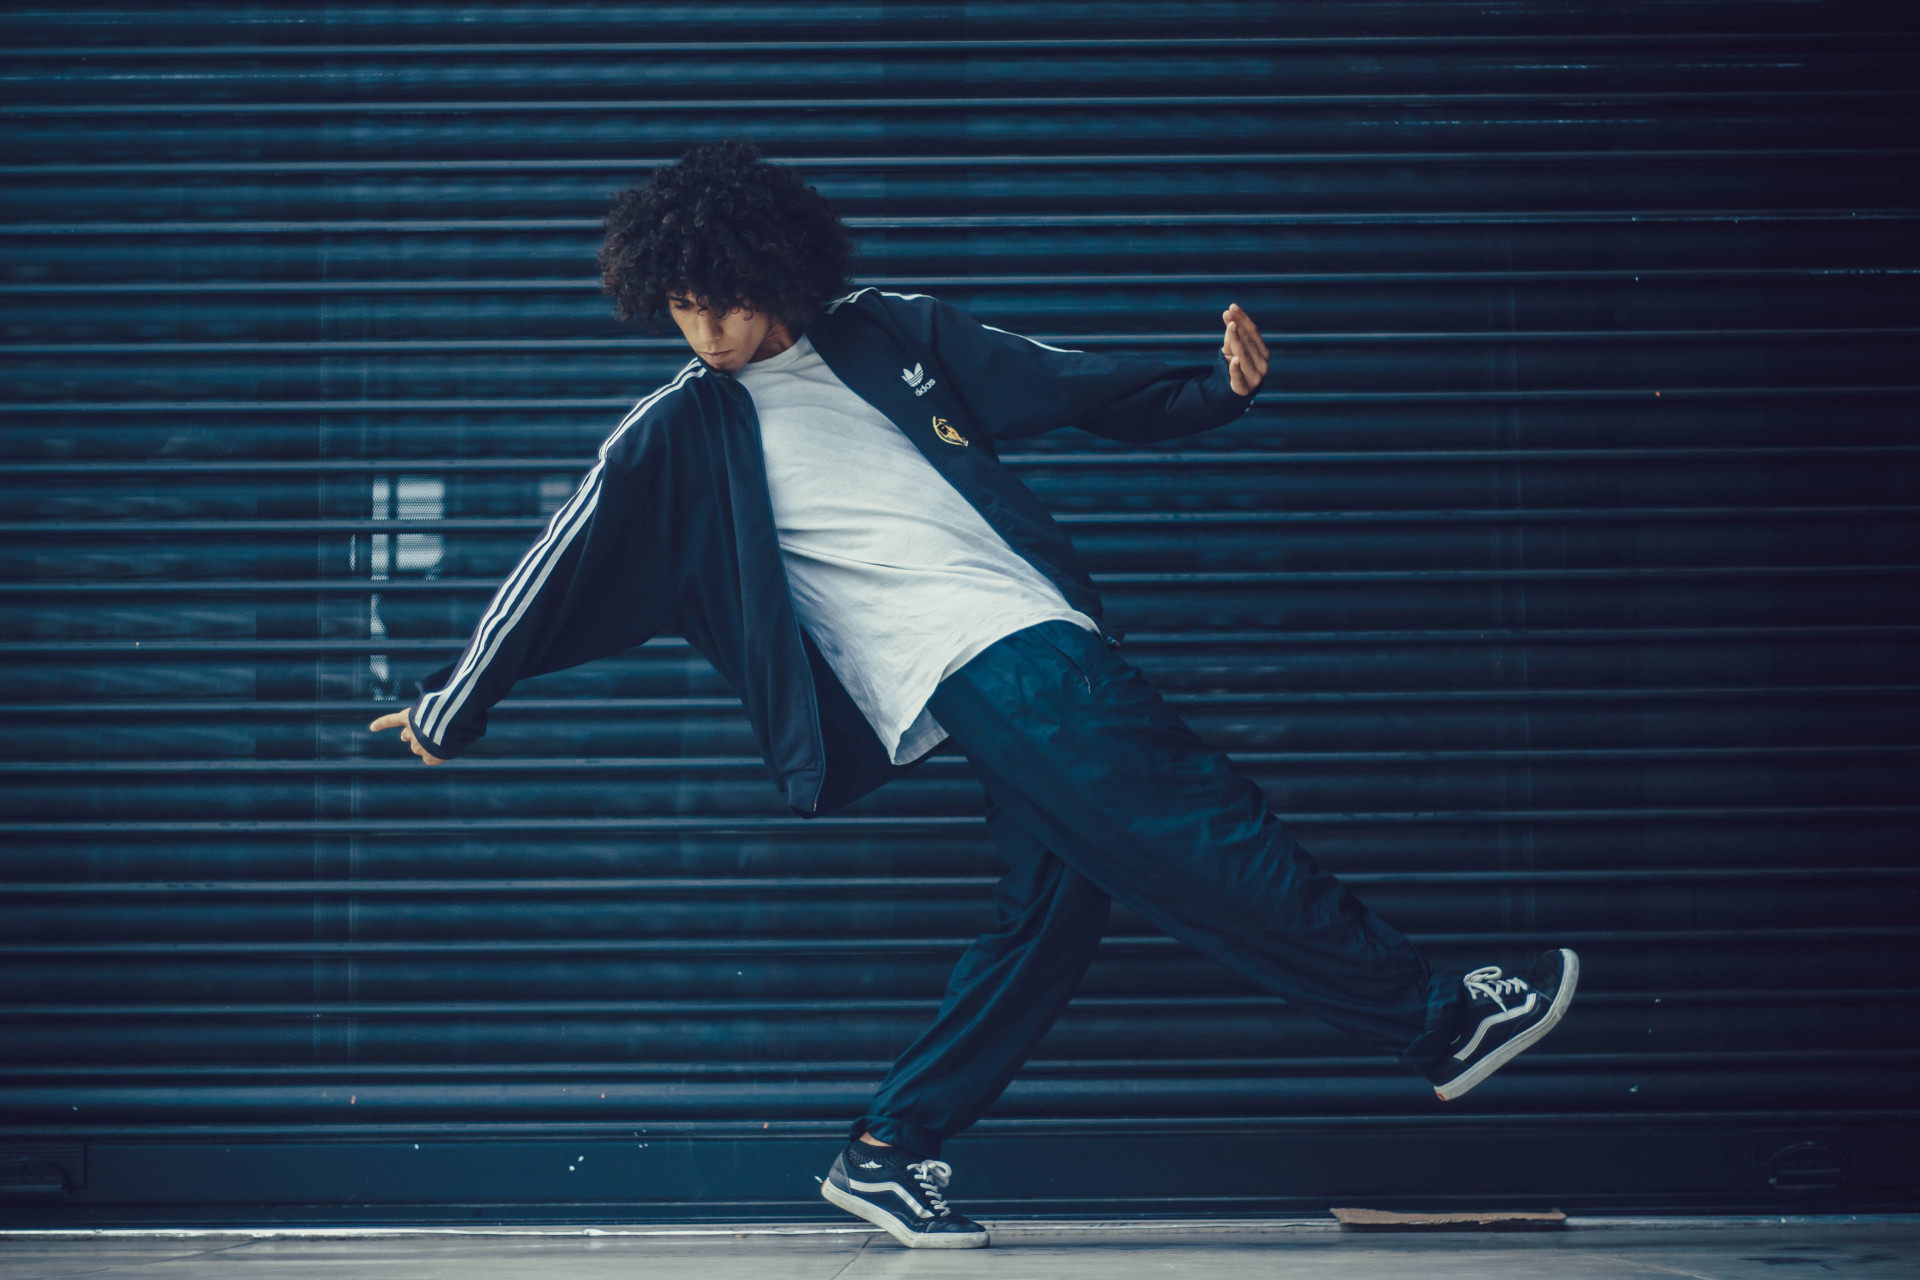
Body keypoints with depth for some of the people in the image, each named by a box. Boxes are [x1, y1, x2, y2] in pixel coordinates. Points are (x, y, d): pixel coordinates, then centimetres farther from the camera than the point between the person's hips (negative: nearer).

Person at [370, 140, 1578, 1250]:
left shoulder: (890, 334, 13)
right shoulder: (680, 434, 3)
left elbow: (1068, 383, 18)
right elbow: (567, 565, 8)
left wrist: (1216, 388, 7)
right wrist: (456, 706, 12)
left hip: (1046, 629, 6)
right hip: (971, 665, -6)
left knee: (1059, 893, 2)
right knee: (1200, 830, -12)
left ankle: (890, 1152, 11)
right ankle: (1438, 1018, -6)